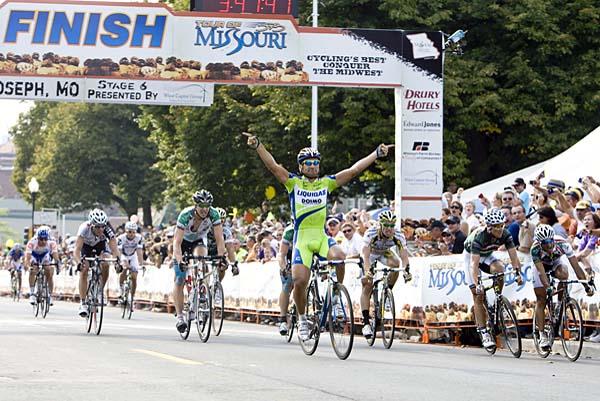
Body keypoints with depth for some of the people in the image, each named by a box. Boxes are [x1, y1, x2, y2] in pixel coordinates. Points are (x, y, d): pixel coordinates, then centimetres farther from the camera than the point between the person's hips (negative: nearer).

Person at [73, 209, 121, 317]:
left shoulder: (108, 230, -35)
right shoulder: (84, 228, -38)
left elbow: (114, 248, -40)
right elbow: (77, 249, -44)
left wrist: (117, 261, -59)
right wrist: (79, 263, -63)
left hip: (101, 245, 1)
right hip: (86, 245, -1)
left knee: (105, 264, -27)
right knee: (84, 271, -18)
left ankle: (100, 290, -4)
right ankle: (82, 303, -12)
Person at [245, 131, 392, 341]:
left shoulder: (326, 183, 7)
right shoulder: (293, 182, 3)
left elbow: (353, 170, 5)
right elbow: (273, 166, -8)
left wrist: (377, 154, 2)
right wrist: (257, 145, -20)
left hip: (322, 237, 1)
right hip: (302, 238, -1)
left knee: (338, 256, -31)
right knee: (300, 281, -12)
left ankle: (336, 297, -9)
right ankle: (302, 319, 13)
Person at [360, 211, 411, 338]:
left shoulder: (398, 236, -28)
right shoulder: (371, 234, -36)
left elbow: (404, 255, -33)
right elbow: (366, 256, -43)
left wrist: (406, 270, -52)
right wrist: (367, 271, -59)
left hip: (384, 253, 2)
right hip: (370, 253, -2)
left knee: (395, 264, -31)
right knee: (367, 286, -13)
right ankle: (366, 322, -12)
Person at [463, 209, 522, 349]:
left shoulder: (505, 235, -24)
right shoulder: (479, 237, -37)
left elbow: (513, 255, -25)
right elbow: (475, 263, -41)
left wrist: (518, 272, -42)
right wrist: (476, 284, -51)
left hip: (487, 255, 4)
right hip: (471, 256, -4)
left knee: (499, 269, -30)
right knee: (478, 295, -11)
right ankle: (483, 333, -9)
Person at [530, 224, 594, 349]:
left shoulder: (562, 244, -34)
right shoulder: (535, 249, -35)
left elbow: (575, 265, -36)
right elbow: (541, 271, -42)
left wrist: (586, 285, -43)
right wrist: (547, 287, -58)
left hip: (556, 264, 1)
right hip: (541, 266, -1)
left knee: (563, 274, -35)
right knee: (541, 300, -8)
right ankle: (542, 335, 0)